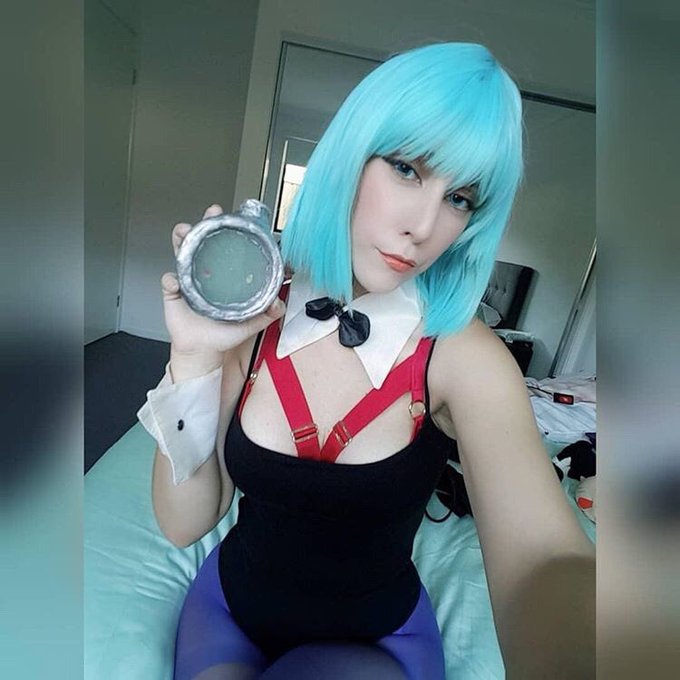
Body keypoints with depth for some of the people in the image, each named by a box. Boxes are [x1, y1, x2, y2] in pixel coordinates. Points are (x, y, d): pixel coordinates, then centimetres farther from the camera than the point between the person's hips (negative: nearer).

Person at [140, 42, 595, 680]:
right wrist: (196, 360, -26)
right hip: (229, 609, 3)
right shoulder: (254, 320, -15)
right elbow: (184, 523, -13)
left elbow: (542, 560, -35)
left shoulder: (463, 354, -21)